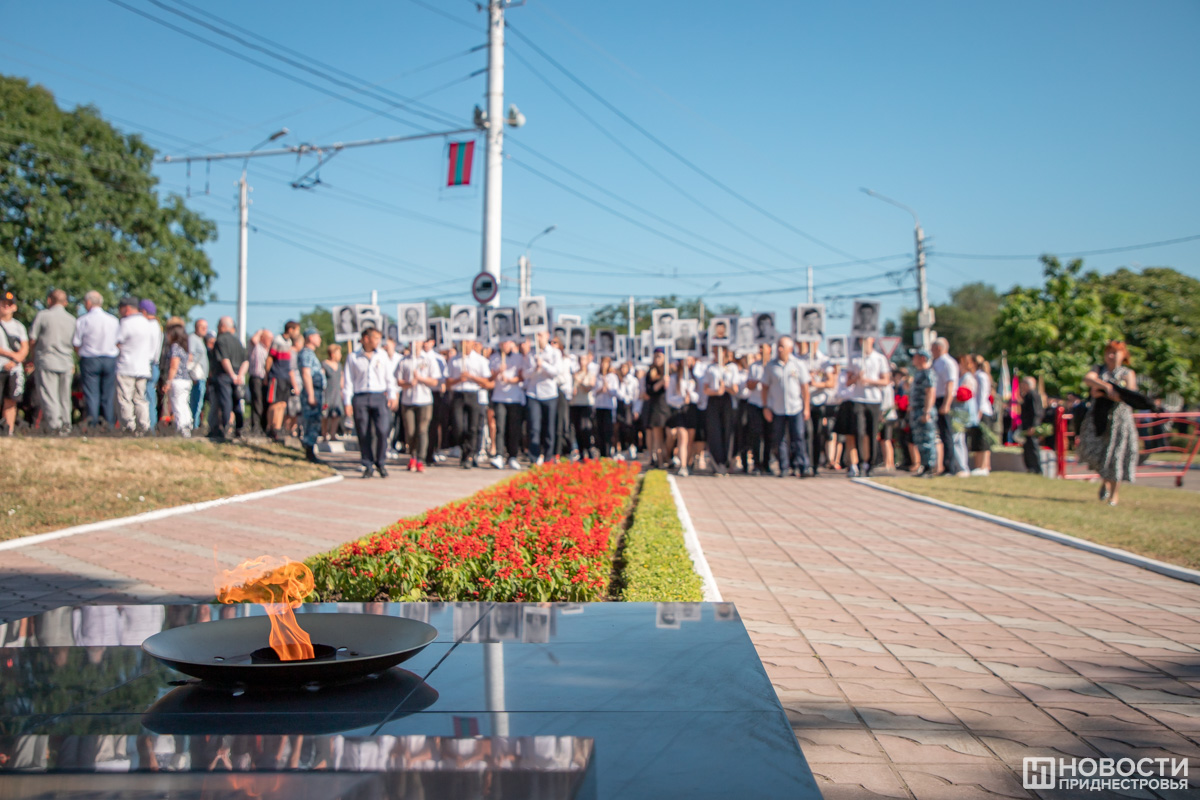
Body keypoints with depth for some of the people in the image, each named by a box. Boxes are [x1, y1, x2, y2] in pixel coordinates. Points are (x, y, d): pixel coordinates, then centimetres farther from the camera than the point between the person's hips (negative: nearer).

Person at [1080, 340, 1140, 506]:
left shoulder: (1128, 373, 6)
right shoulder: (1098, 369, 13)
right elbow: (1087, 379, -9)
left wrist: (1102, 393, -13)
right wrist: (1106, 386, -25)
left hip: (1119, 418, -2)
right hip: (1097, 417, 2)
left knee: (1116, 455, -3)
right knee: (1091, 448, -12)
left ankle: (1114, 495, 8)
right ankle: (1105, 480, 16)